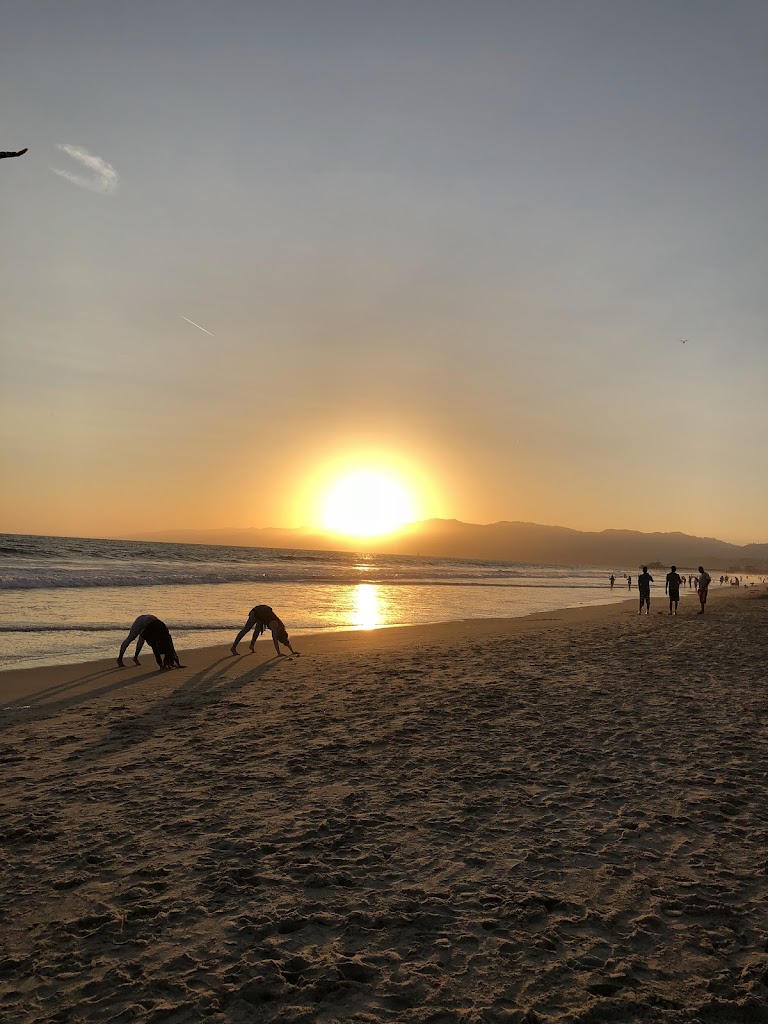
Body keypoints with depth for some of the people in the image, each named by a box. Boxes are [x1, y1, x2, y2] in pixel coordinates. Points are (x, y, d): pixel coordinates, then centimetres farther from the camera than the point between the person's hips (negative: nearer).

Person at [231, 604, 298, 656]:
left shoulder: (282, 626, -11)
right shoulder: (275, 625, -30)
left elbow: (286, 639, 0)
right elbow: (275, 641, -36)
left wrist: (292, 652, 1)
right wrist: (279, 653, -39)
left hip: (264, 612, 7)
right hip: (256, 612, -7)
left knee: (258, 629, 20)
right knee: (245, 629, -5)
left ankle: (251, 645, 37)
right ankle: (233, 647, -3)